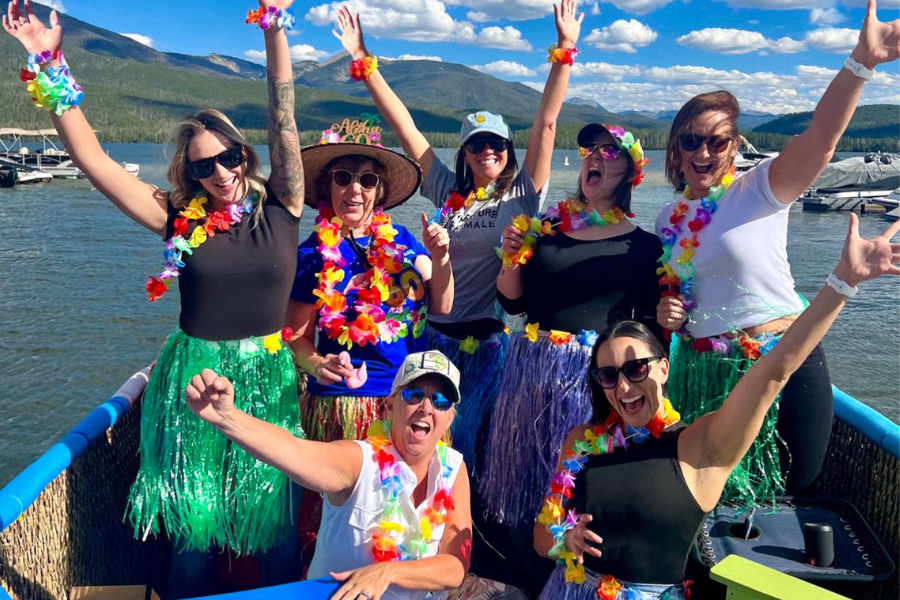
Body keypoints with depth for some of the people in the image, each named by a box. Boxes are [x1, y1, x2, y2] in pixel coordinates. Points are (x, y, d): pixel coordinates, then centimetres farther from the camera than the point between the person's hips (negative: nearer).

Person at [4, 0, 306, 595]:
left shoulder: (279, 206, -1)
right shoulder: (180, 218, 0)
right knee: (195, 529, 9)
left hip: (268, 379, 0)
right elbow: (92, 158, -1)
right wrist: (51, 65, -2)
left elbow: (284, 119, -7)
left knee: (274, 523, 10)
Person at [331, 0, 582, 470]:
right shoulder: (447, 193, 7)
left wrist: (565, 50, -10)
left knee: (475, 441, 5)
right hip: (440, 335, 3)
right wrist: (363, 61, 4)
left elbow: (546, 123, -6)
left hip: (496, 340, -3)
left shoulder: (523, 194, 0)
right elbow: (403, 125, 5)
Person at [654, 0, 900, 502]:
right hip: (702, 372, 4)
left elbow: (820, 140, -25)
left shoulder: (759, 192, -7)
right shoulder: (670, 218, 7)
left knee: (792, 492, 8)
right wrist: (665, 312, -3)